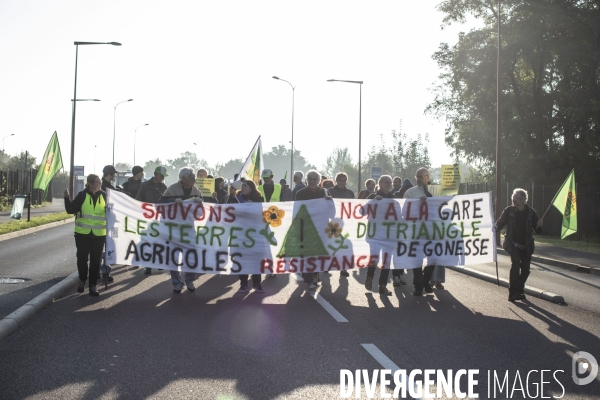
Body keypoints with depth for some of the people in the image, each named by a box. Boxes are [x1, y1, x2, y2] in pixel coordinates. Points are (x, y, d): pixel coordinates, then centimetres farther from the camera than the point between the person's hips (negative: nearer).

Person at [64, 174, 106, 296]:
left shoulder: (104, 195, 3)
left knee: (96, 261, 3)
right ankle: (82, 280, 30)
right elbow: (71, 210, -4)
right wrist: (67, 198, -16)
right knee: (82, 258, 7)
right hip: (82, 233, -1)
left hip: (99, 234, 1)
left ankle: (92, 286, 12)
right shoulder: (82, 195, -3)